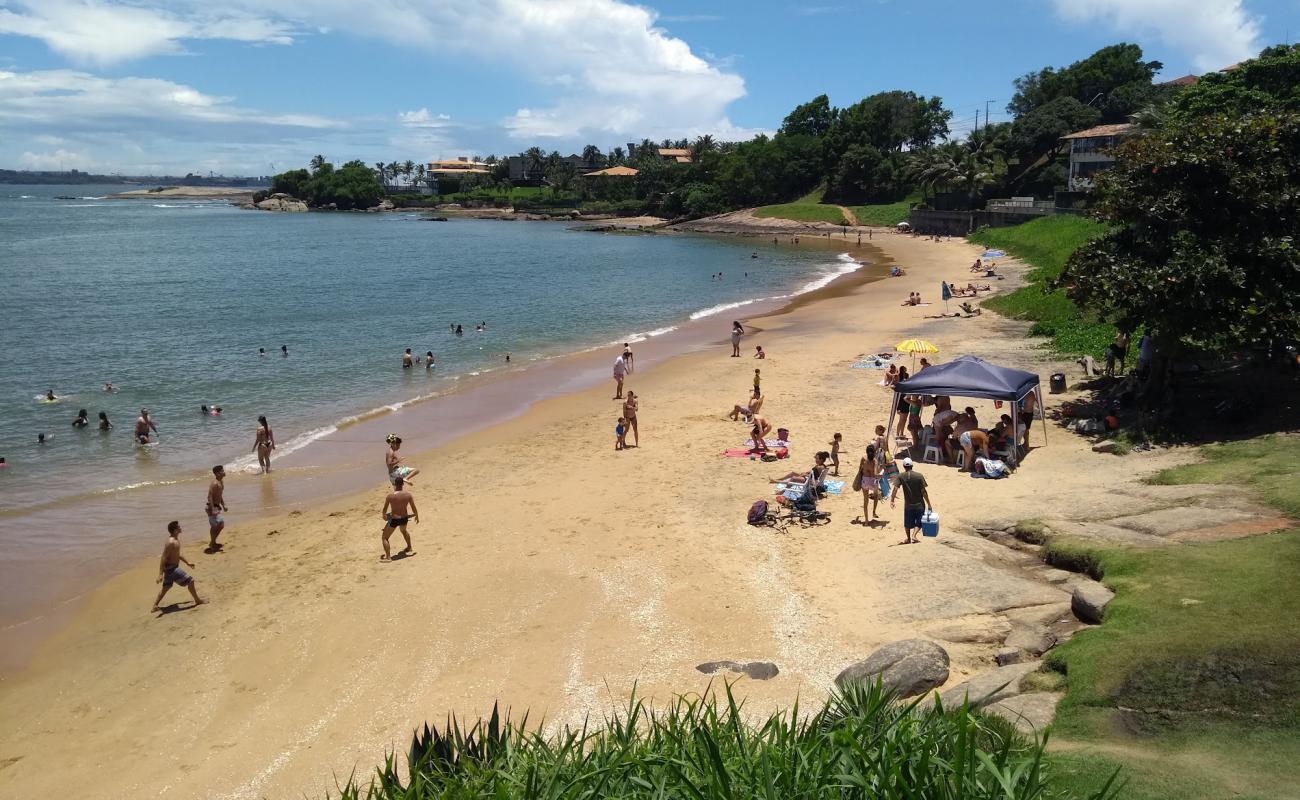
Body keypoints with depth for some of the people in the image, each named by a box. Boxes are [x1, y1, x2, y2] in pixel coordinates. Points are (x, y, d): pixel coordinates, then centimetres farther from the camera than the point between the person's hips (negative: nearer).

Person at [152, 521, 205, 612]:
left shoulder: (176, 539, 8)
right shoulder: (171, 542, -24)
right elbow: (163, 558, -25)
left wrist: (187, 562, 28)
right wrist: (160, 574, -27)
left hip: (171, 567, 10)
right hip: (171, 568, -10)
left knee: (166, 587, 20)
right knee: (190, 581, -1)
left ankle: (154, 606, 25)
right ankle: (197, 600, 13)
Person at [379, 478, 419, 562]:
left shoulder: (390, 495, -17)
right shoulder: (408, 494, -10)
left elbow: (384, 510, -7)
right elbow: (414, 508, -1)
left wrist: (384, 516, 15)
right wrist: (417, 516, 19)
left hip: (394, 520, -5)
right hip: (404, 518, 5)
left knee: (385, 537, 12)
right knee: (404, 531, 36)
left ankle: (388, 557, 6)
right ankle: (409, 549, 49)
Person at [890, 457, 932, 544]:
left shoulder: (901, 477, -7)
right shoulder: (919, 476, -10)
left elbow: (895, 489, -15)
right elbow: (924, 491, -10)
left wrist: (892, 500, -12)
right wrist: (929, 504, -5)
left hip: (908, 504, 1)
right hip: (919, 504, -1)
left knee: (907, 522, 18)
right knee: (919, 522, 15)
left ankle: (908, 538, 29)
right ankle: (914, 535, -3)